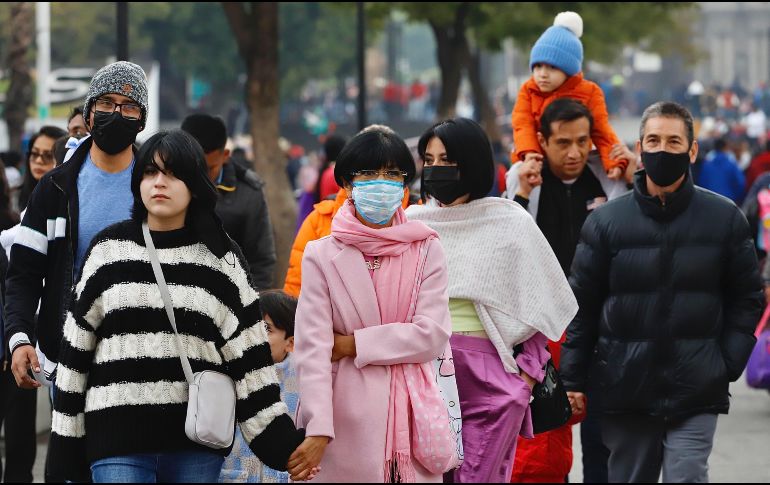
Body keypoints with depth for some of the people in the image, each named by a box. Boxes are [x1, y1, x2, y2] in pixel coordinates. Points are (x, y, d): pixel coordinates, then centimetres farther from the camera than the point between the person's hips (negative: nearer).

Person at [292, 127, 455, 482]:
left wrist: (355, 345, -11)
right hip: (348, 417, -1)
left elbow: (433, 334, -5)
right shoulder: (323, 256, 0)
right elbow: (312, 347, -8)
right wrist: (318, 428, -20)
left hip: (410, 411, 1)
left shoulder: (426, 251, 5)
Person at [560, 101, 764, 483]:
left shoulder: (725, 218, 2)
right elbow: (582, 304, 5)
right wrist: (574, 378, 1)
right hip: (626, 393, 2)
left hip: (696, 395, -1)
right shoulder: (606, 221, 3)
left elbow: (747, 298, 7)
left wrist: (728, 363, -4)